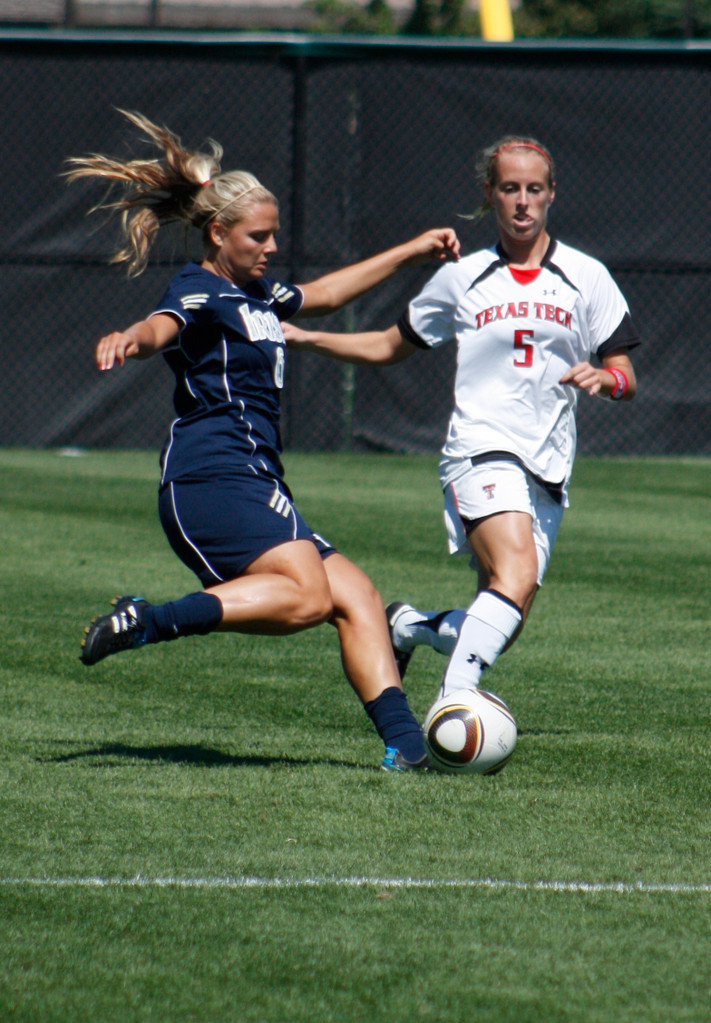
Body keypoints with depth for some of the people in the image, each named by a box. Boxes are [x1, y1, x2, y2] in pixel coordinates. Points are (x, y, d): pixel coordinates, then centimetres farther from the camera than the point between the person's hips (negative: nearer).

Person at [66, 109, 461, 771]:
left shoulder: (254, 293, 22)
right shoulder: (199, 293, -7)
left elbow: (319, 296, 41)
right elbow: (163, 326, -30)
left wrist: (410, 252, 45)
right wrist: (130, 339, -55)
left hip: (252, 484, 10)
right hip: (215, 476, -10)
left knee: (356, 599, 0)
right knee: (307, 596, -28)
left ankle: (402, 740, -6)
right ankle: (150, 622, -27)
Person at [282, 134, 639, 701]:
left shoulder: (586, 278, 10)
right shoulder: (462, 278, 11)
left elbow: (626, 381, 10)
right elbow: (390, 346, 23)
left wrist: (601, 378, -13)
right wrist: (305, 338, 13)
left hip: (548, 473, 3)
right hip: (480, 454, -3)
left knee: (501, 628, 3)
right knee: (517, 575, -30)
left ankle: (410, 626, 33)